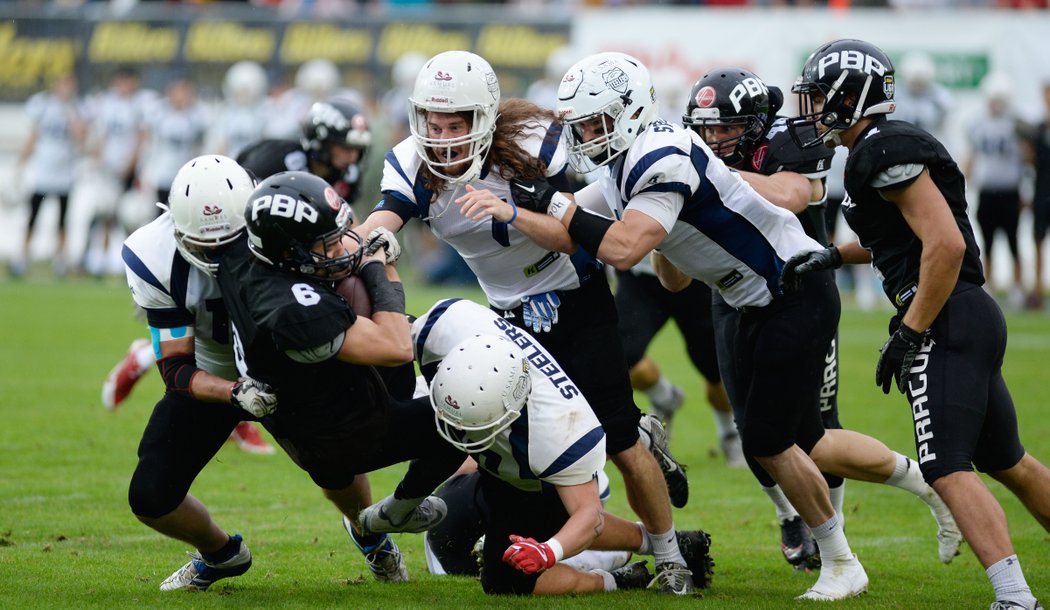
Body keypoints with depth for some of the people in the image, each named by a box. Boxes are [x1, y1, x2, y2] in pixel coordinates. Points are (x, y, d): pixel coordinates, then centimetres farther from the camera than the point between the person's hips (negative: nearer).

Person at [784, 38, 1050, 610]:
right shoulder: (886, 145, 15)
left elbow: (946, 244, -23)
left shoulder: (886, 151, -16)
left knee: (948, 468, -15)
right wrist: (833, 256, 19)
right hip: (974, 320, 11)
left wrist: (908, 334, -20)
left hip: (948, 323, -11)